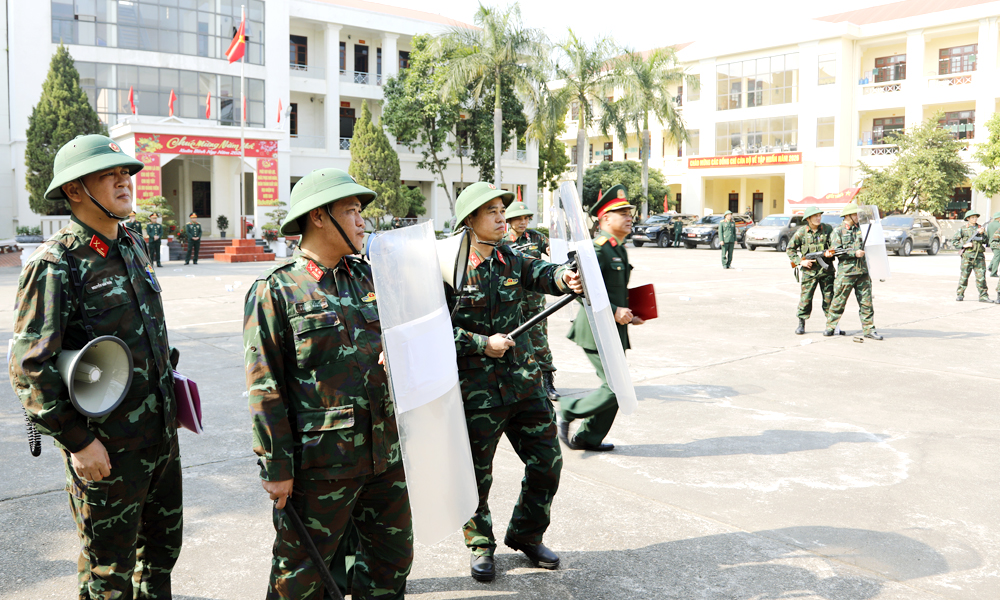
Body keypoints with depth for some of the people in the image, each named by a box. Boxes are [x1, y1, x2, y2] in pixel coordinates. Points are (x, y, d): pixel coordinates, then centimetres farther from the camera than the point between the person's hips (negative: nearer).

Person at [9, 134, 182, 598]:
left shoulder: (132, 246, 8)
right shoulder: (56, 263, -16)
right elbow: (28, 367, -18)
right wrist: (77, 441, -18)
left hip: (162, 437, 7)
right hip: (107, 450, -7)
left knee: (163, 544, 22)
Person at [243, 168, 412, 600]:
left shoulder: (369, 277, 9)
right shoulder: (276, 290, -8)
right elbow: (265, 388, -10)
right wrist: (276, 467, -11)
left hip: (386, 453, 6)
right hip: (321, 462, -5)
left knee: (393, 556, 18)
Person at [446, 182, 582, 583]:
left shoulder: (511, 260, 6)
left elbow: (540, 274, -11)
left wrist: (565, 277, -33)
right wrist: (483, 344, -19)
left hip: (524, 381, 5)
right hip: (477, 390, -5)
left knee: (547, 462, 11)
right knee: (476, 474, 8)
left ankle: (526, 535, 33)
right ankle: (481, 545, 32)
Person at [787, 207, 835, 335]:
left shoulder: (827, 229, 2)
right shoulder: (801, 232, -1)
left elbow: (835, 246, 5)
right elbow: (790, 249, 6)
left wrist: (830, 253, -17)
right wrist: (800, 261, -6)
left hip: (826, 270, 1)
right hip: (809, 270, -1)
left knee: (829, 298, 3)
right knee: (805, 298, -1)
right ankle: (801, 324, 12)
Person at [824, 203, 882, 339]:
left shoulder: (860, 229, 15)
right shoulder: (837, 232, 0)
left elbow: (865, 247, 25)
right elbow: (836, 251, -11)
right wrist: (854, 253, -17)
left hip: (862, 271, 5)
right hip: (846, 272, -5)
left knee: (866, 301, 3)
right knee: (839, 301, -1)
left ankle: (869, 329, 7)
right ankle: (830, 326, 12)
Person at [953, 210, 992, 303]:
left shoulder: (980, 228, 12)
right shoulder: (963, 229, 3)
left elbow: (986, 241, 7)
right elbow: (953, 241, 3)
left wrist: (982, 233, -8)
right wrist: (963, 245, -10)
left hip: (979, 256, 2)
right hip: (967, 256, -2)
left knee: (981, 276, -1)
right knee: (964, 276, 2)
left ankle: (983, 296, 3)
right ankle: (960, 294, 13)